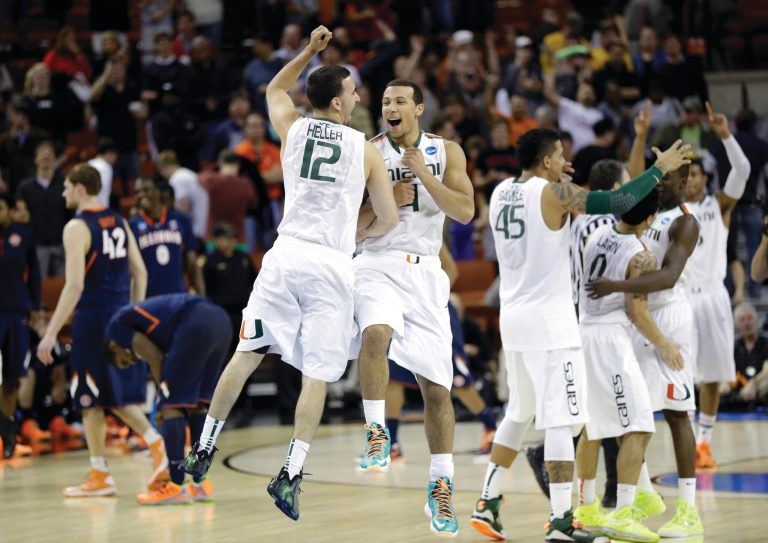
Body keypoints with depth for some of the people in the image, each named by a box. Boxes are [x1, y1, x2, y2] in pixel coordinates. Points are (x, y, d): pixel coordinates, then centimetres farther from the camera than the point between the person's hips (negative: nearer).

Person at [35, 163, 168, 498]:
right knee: (119, 396, 16)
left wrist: (51, 334, -17)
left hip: (93, 318, -7)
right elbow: (140, 274, 12)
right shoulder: (119, 223, 11)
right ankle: (157, 443, -3)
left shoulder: (77, 228, -11)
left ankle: (100, 476, 6)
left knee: (90, 399, 3)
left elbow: (75, 285, -18)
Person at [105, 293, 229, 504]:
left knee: (172, 405, 1)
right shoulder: (138, 314, 37)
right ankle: (202, 483, 20)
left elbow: (155, 359, 4)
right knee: (198, 402, 18)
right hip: (220, 319, 9)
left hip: (196, 324, -9)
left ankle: (176, 487, 0)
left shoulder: (117, 325, 14)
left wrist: (166, 399, 12)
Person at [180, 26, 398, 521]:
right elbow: (390, 220, 10)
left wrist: (309, 52, 26)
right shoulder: (366, 150, 4)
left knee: (247, 354, 11)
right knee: (317, 375, 0)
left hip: (287, 255, 2)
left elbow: (275, 88, 33)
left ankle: (203, 451, 15)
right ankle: (291, 475, -7)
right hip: (333, 265, -2)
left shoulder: (293, 128, 9)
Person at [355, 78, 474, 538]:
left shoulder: (446, 152, 5)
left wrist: (425, 176, -17)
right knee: (376, 332, -36)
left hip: (425, 272, 2)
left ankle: (442, 486, 14)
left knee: (436, 385, 2)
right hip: (378, 266, -2)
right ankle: (378, 435, -25)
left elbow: (465, 211, -7)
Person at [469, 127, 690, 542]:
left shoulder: (501, 192, 9)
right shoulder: (554, 193, -13)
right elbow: (619, 202, -16)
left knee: (519, 413, 21)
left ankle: (487, 503, 20)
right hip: (548, 320, -8)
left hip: (513, 316, 8)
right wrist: (660, 168, -4)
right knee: (560, 421, -6)